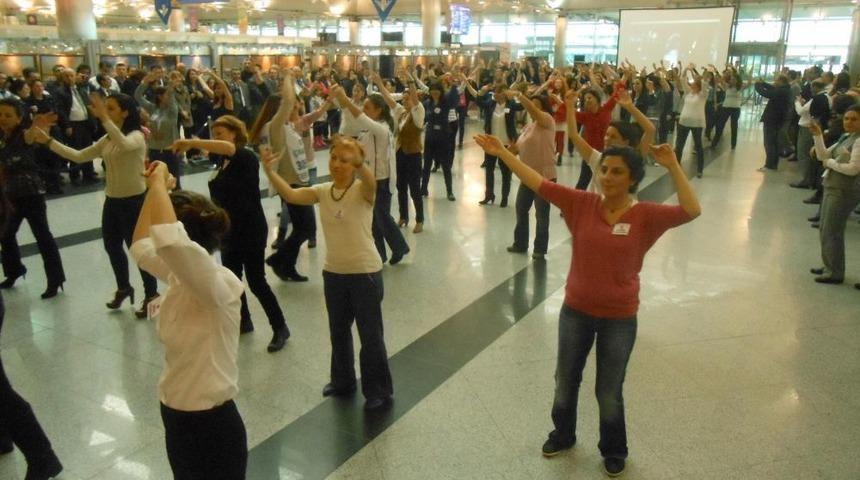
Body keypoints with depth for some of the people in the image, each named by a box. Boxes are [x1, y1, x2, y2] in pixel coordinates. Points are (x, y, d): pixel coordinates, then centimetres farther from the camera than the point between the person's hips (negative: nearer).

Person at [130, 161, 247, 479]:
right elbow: (141, 248, 16)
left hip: (212, 426, -8)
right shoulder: (180, 275, 0)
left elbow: (169, 240, -43)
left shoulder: (219, 284, -26)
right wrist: (153, 191, 6)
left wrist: (159, 183, -27)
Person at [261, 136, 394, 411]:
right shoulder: (323, 191, 1)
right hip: (333, 272, 6)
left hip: (365, 272, -6)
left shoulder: (361, 191, -14)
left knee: (371, 335, 5)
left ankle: (379, 391, 21)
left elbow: (371, 181, -38)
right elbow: (290, 195, -12)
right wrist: (270, 172, -27)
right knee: (338, 332, 21)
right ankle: (343, 381, 41)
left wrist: (359, 161, -57)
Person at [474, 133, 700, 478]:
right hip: (575, 311, 3)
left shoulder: (646, 215, -13)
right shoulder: (582, 204, -9)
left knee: (609, 392, 14)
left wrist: (673, 167, -31)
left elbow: (691, 211, -26)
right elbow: (539, 184, -11)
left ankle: (614, 450, 41)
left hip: (619, 319, -2)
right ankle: (563, 434, 48)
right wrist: (501, 153, -14)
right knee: (565, 381, 21)